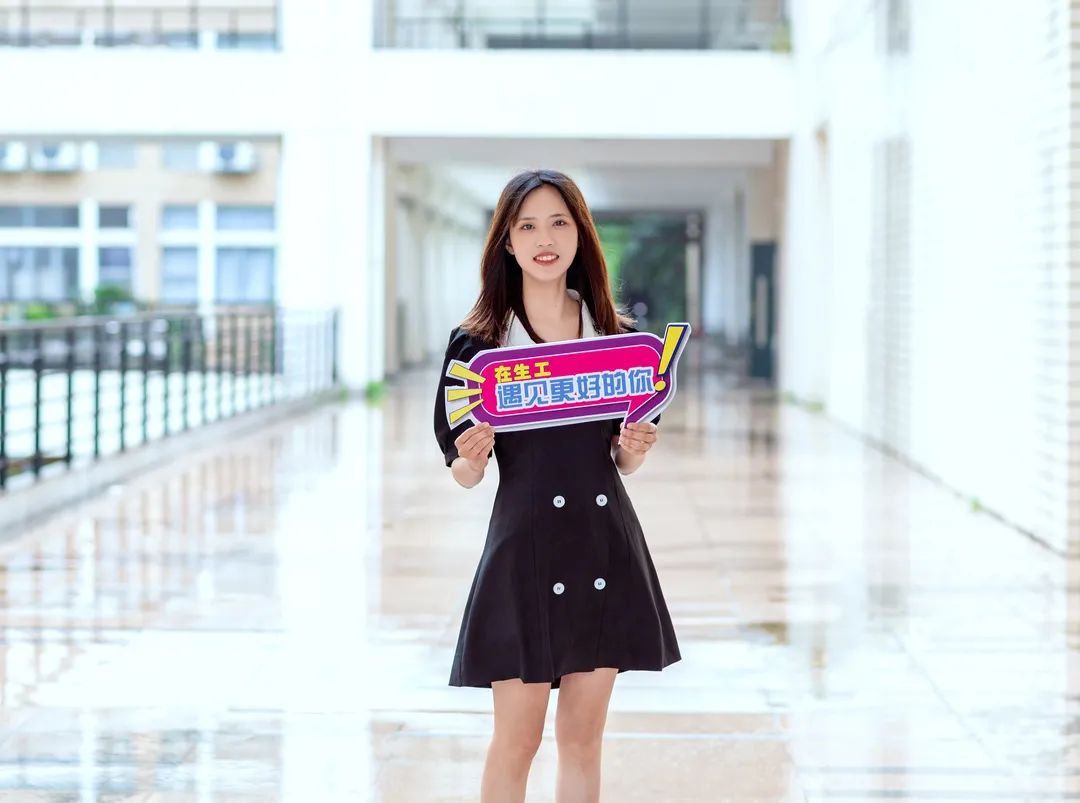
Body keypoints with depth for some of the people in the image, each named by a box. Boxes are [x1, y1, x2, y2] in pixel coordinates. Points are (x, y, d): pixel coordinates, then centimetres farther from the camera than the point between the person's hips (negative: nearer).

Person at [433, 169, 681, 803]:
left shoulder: (619, 335, 5)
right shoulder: (478, 343, -4)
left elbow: (623, 460, 12)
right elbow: (465, 474, -1)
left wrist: (636, 449, -10)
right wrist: (471, 458, -23)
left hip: (605, 546, 3)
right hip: (526, 543, -3)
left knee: (583, 736, 9)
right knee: (517, 740, 0)